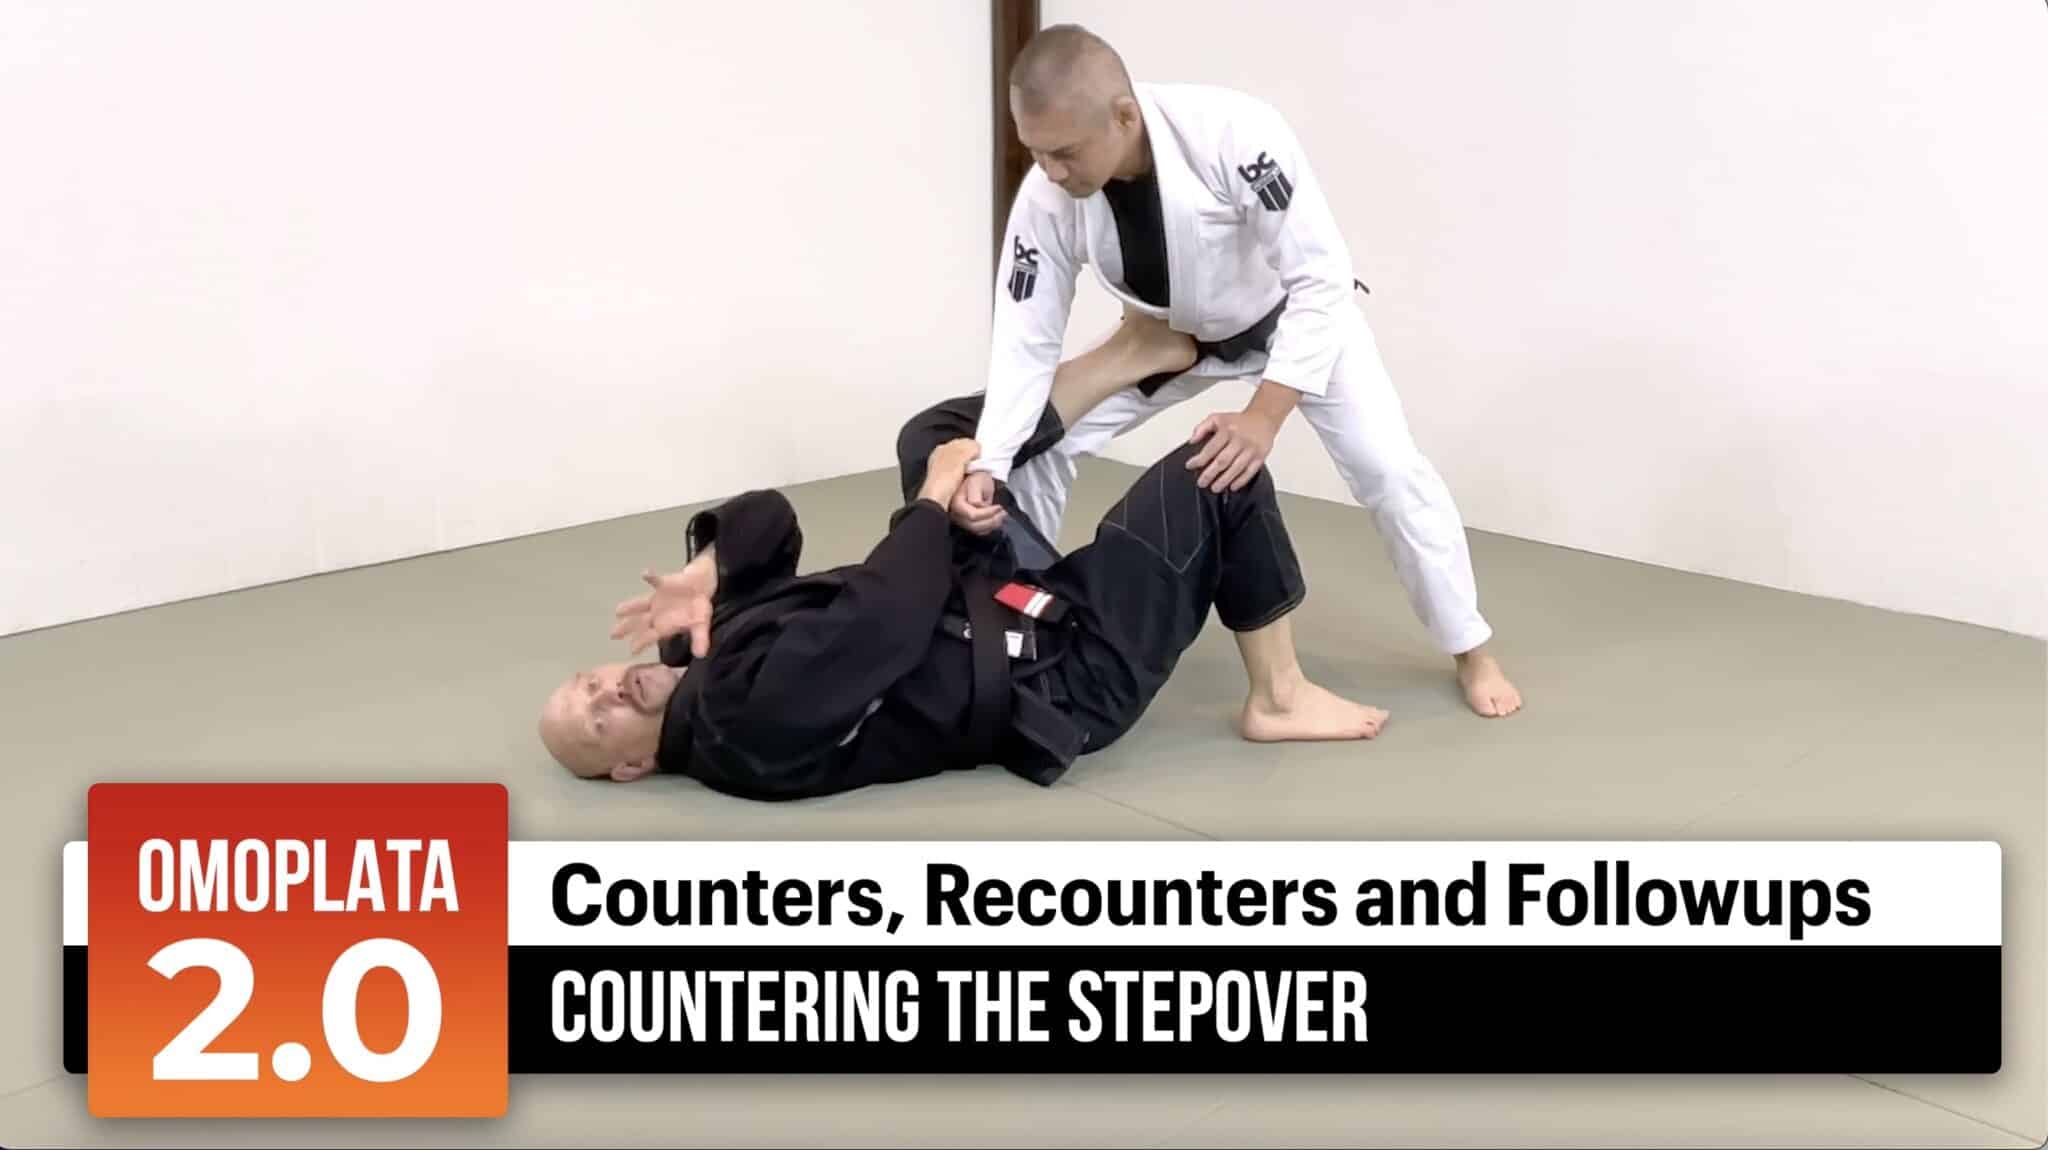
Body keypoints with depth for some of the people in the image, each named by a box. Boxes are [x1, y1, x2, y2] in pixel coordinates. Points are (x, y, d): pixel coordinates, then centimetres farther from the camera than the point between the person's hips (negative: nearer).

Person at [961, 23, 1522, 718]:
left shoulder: (1235, 135, -43)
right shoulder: (1046, 200, -30)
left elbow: (1320, 279, -35)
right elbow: (1027, 339, -21)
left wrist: (1264, 415, -41)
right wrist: (986, 466, -33)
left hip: (1296, 316, -3)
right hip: (1173, 334, 3)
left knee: (1387, 467, -9)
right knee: (1037, 444, -6)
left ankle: (1472, 650, 13)